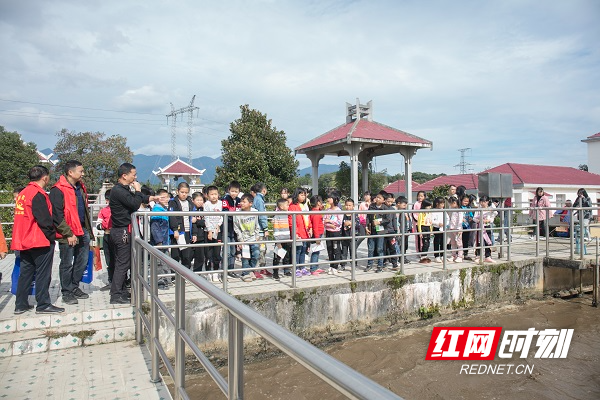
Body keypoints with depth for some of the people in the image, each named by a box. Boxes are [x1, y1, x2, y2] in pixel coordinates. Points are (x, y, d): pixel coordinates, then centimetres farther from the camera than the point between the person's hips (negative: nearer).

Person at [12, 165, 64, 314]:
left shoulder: (22, 193, 12)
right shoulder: (38, 194, -15)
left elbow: (24, 217, 17)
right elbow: (44, 219, -18)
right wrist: (51, 236, -7)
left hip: (24, 241, 9)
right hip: (40, 241, -9)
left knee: (25, 273, 14)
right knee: (43, 274, 0)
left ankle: (21, 305, 20)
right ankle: (43, 304, 5)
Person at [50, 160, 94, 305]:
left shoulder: (80, 187, 13)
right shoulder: (58, 190, -13)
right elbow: (57, 216, -16)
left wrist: (88, 230, 17)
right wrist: (69, 234, -17)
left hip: (83, 231, 8)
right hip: (68, 234, -8)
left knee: (82, 262, 14)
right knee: (67, 264, 4)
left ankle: (75, 287, 29)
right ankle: (67, 293, 16)